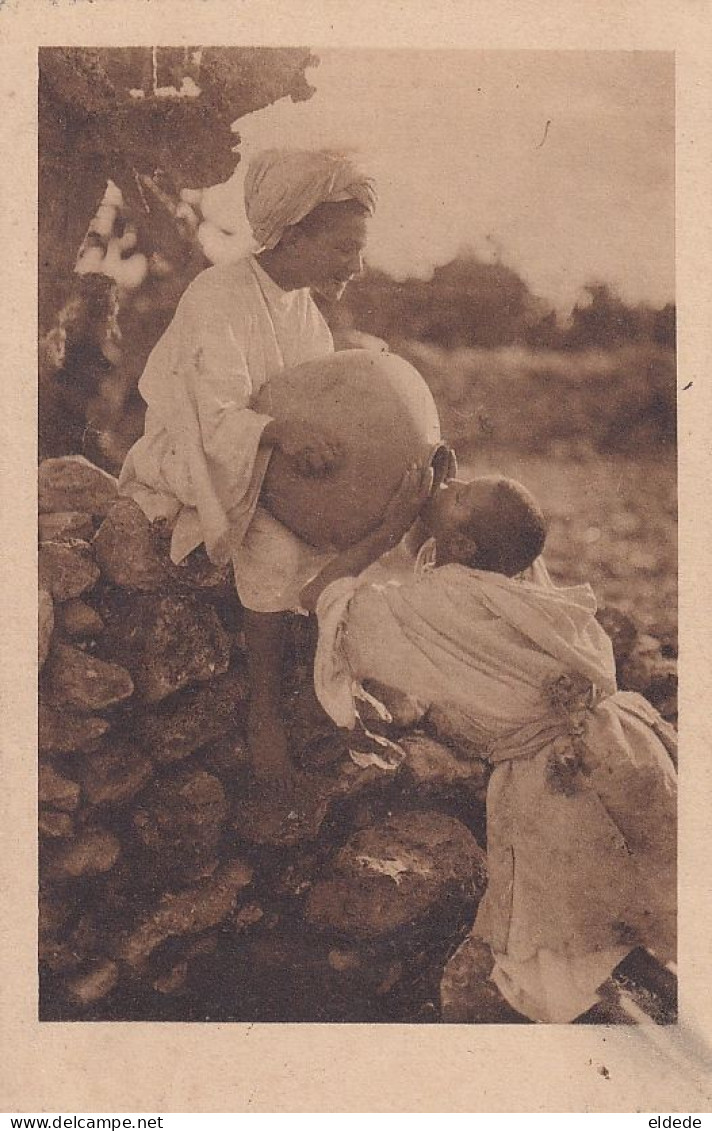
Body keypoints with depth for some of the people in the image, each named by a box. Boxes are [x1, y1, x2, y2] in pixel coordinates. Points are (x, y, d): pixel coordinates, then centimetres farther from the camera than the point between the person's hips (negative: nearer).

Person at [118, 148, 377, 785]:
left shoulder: (304, 305, 6)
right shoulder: (220, 297, -19)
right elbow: (217, 419, -28)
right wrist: (280, 433, -48)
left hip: (274, 467, 7)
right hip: (196, 465, -7)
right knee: (277, 547, -33)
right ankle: (265, 713, -23)